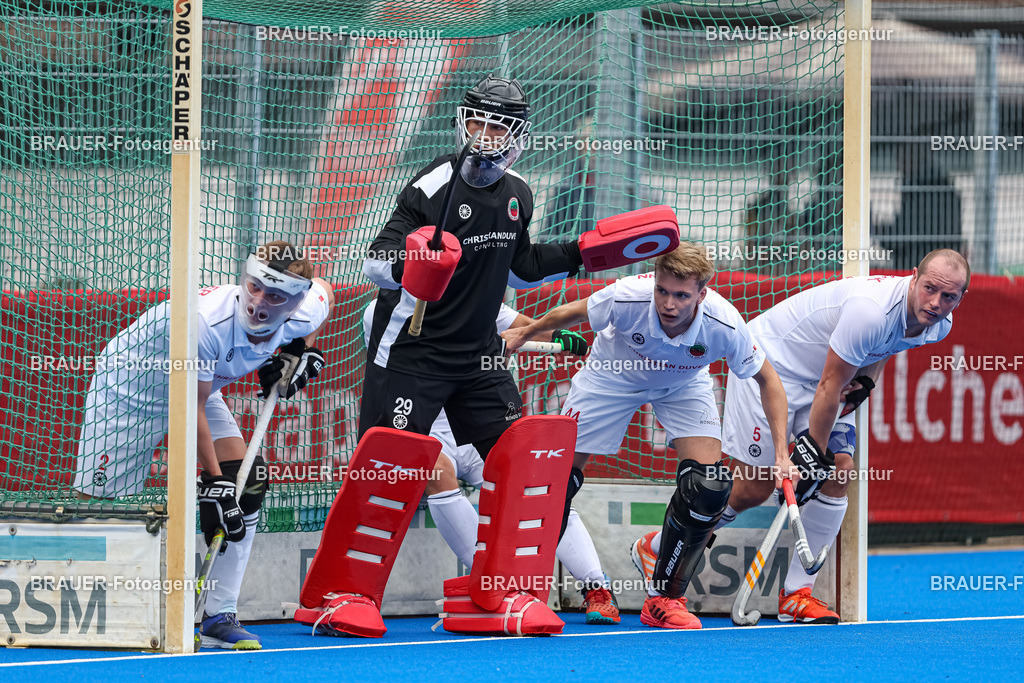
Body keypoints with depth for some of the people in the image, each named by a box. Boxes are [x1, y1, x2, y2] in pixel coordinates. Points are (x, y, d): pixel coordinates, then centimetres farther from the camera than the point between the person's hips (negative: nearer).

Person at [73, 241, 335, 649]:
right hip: (128, 389, -6)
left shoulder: (304, 313, -19)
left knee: (247, 484, -10)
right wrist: (213, 481, -29)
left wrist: (304, 352, -3)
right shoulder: (205, 321, -40)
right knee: (97, 506, -11)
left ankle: (220, 616, -4)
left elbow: (323, 290, 9)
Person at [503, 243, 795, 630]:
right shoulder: (627, 298, -37)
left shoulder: (724, 326, -35)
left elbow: (767, 379, -16)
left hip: (683, 387, 1)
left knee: (709, 484, -19)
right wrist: (526, 333, 4)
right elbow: (574, 313, -13)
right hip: (614, 376, 0)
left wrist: (781, 449, -24)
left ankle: (663, 598, 1)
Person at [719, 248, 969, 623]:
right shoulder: (872, 309, -36)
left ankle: (795, 593, -1)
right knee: (754, 487, -8)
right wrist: (812, 456, -21)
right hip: (768, 358, -8)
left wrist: (864, 382, -2)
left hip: (818, 375, 8)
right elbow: (829, 389, -27)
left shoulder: (939, 326, -9)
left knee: (839, 473, -7)